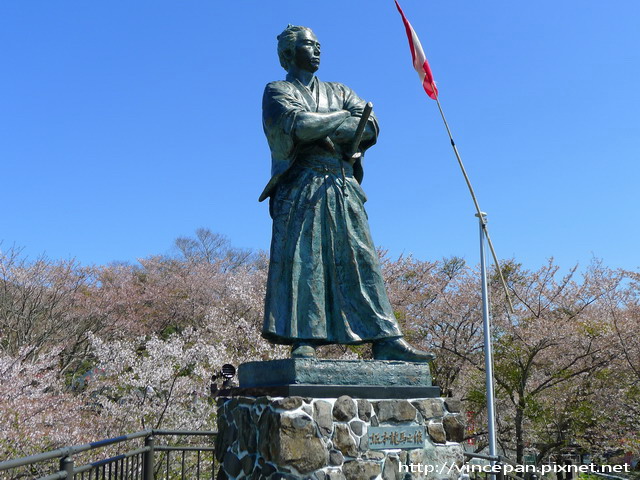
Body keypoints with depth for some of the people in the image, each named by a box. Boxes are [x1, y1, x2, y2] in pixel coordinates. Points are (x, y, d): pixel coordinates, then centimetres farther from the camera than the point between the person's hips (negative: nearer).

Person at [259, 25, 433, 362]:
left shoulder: (338, 92, 26)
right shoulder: (278, 91, 12)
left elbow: (370, 128, 8)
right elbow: (297, 123, -11)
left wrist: (324, 132, -5)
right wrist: (342, 118, 1)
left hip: (343, 189, 5)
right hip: (302, 187, -4)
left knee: (361, 260, -2)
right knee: (301, 259, -12)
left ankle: (386, 341, -5)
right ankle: (303, 341, -13)